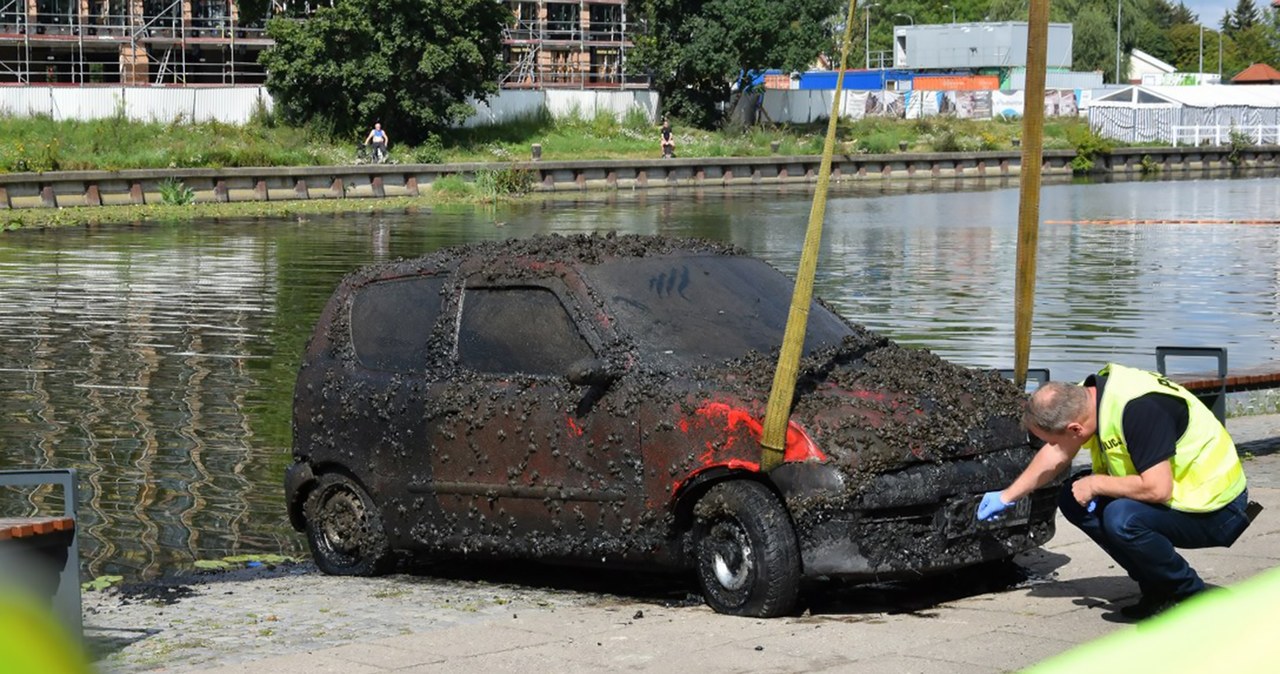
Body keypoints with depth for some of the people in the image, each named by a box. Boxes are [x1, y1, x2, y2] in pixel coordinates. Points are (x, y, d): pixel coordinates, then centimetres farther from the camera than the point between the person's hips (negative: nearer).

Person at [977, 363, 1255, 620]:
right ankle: (1157, 590, 7)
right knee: (1074, 498, 1)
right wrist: (1007, 496, 23)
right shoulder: (1086, 396, -3)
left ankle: (1192, 597, -8)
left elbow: (1157, 489, -34)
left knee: (1122, 518, -31)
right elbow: (1055, 456, 15)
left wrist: (1096, 484, -20)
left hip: (1217, 510, -9)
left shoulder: (1138, 408, -31)